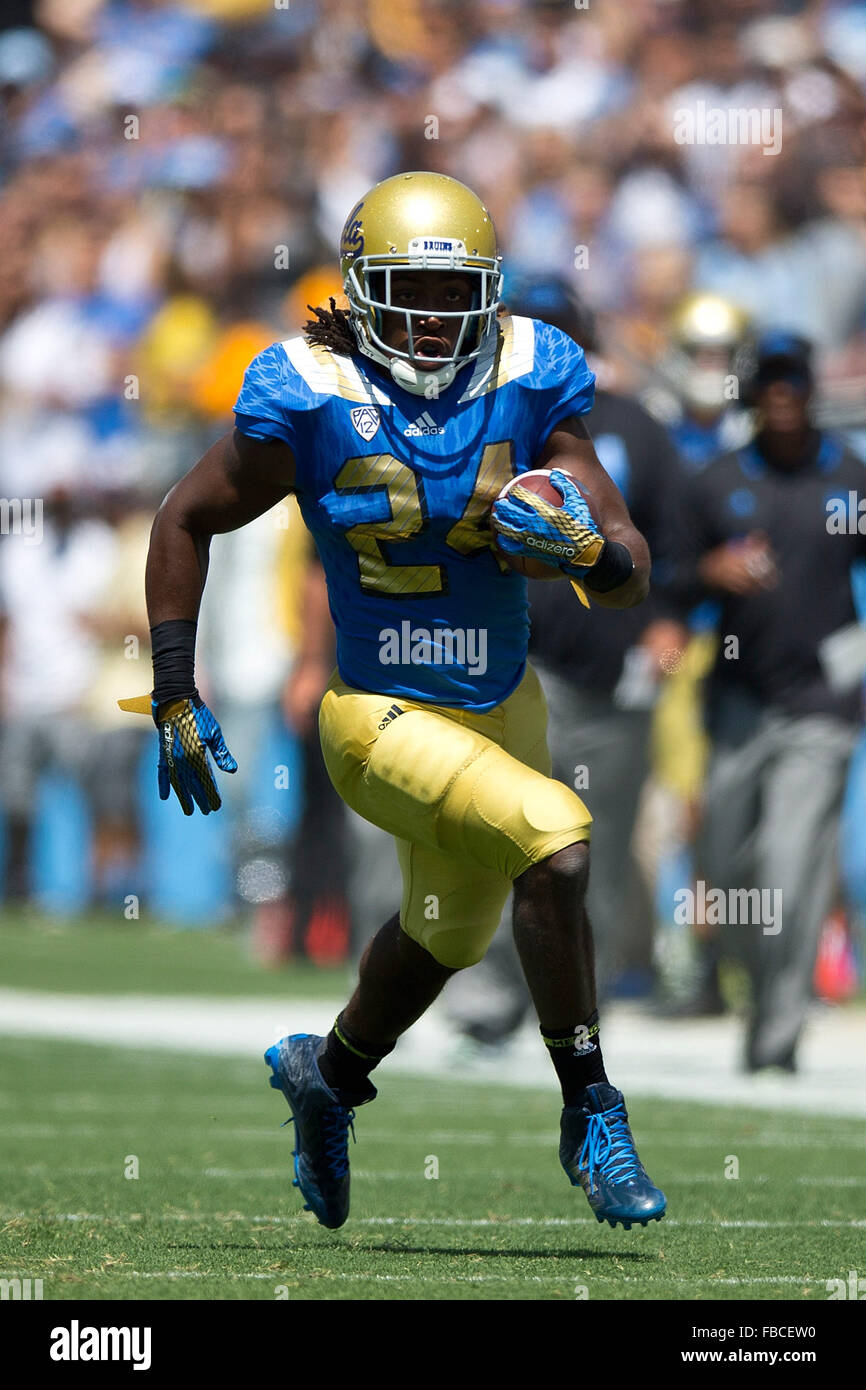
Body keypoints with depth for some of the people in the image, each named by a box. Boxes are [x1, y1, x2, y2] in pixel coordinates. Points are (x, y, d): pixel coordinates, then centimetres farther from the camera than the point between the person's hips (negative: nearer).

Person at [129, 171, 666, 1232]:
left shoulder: (530, 383, -9)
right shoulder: (311, 400, -17)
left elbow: (633, 577, -7)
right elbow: (186, 521, -2)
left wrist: (588, 547, -31)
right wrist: (175, 700, -4)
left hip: (502, 711, 6)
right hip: (382, 721, -6)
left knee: (447, 935, 27)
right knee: (555, 844, -28)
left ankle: (330, 1076, 57)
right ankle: (591, 1114, -13)